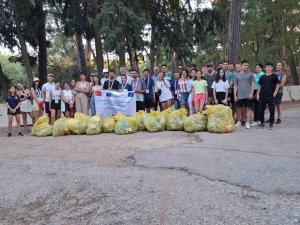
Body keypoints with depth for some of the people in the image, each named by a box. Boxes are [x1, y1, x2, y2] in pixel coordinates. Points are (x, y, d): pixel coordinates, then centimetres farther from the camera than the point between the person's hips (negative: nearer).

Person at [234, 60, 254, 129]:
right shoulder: (237, 75, 8)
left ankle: (248, 122, 4)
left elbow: (252, 84, 1)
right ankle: (239, 121, 22)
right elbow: (235, 86, 8)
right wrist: (235, 95, 2)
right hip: (239, 95, 2)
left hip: (248, 95, -2)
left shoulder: (250, 74, 3)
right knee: (239, 108, 8)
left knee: (248, 108, 0)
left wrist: (251, 93, -10)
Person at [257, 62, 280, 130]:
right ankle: (262, 123, 20)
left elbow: (278, 85, 0)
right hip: (262, 96, 3)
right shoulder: (262, 77, 12)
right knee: (261, 110, 6)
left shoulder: (274, 76, 2)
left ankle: (271, 124, 10)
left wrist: (274, 93, -8)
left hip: (271, 96, -3)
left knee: (272, 110, 0)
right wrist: (258, 94, 8)